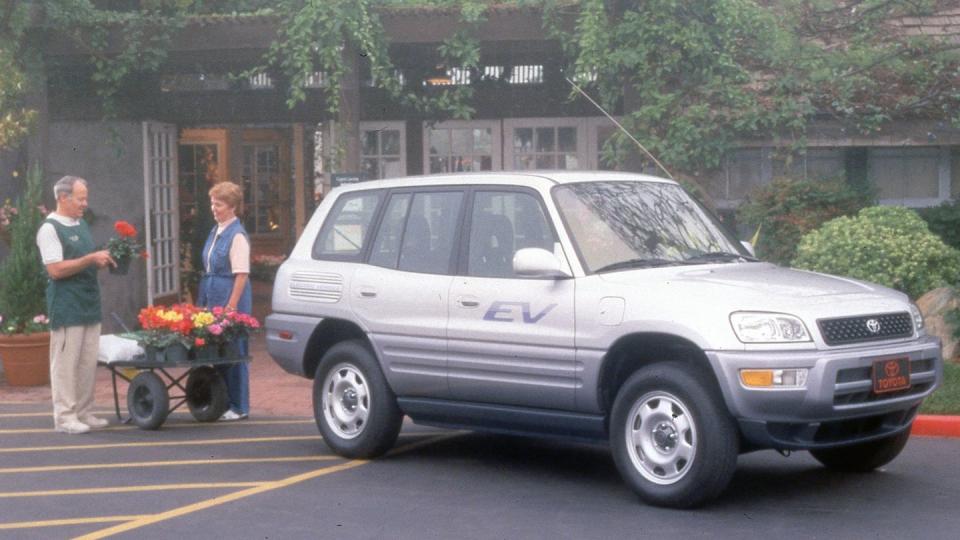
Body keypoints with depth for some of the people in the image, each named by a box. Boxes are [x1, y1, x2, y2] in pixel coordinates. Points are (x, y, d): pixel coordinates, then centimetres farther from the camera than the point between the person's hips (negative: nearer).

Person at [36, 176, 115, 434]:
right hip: (66, 308, -8)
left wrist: (103, 260, 6)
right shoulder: (49, 229, -10)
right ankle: (64, 417, 2)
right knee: (65, 362, -3)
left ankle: (84, 412, 17)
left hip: (89, 304, 8)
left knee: (88, 362, 9)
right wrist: (90, 259, -20)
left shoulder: (81, 224, 16)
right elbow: (56, 269, -17)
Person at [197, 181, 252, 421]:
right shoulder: (216, 232, 12)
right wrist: (204, 302, 16)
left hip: (231, 300, -8)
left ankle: (239, 407, 5)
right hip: (214, 299, 8)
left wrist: (231, 306, -21)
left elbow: (241, 275, -17)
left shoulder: (237, 235, -12)